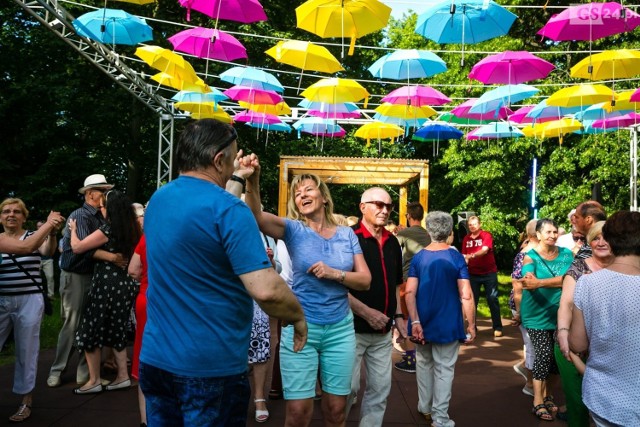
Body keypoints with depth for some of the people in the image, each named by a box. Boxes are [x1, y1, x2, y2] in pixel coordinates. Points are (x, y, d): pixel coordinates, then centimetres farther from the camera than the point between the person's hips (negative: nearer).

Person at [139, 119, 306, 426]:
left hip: (155, 358, 8)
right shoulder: (229, 210, -20)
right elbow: (266, 290, -27)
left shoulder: (157, 201, 5)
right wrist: (298, 318, -9)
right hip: (211, 367, -7)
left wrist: (236, 179, 27)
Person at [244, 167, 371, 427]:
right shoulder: (294, 230, -2)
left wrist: (335, 273, -14)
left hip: (340, 329, 3)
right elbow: (256, 216, -22)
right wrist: (253, 181, -39)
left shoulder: (347, 235, 6)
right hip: (300, 328, -2)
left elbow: (365, 280, 3)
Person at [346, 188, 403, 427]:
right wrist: (367, 313, -19)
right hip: (353, 328, -6)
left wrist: (398, 315, 9)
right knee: (348, 387, 4)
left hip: (383, 331, 6)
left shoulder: (393, 242, 9)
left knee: (380, 388, 13)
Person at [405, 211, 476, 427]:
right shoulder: (456, 257, -9)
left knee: (424, 363, 19)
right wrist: (471, 325, -6)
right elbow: (466, 296, -14)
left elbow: (409, 292, -10)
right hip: (447, 324, -3)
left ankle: (425, 408, 33)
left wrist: (415, 322, -10)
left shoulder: (418, 257, -2)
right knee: (444, 369, 6)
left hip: (423, 323, 3)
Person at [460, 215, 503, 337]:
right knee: (472, 300, 7)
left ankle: (497, 327, 9)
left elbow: (485, 250, -25)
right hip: (473, 273, 4)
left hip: (489, 272, -4)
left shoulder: (486, 235, -9)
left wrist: (472, 255, -39)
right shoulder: (466, 238, 5)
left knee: (492, 299, 0)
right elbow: (464, 256, 12)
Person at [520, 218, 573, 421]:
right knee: (543, 353, -8)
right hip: (538, 313, -3)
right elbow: (529, 282, -22)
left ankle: (547, 396, 28)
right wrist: (558, 282, -36)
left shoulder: (566, 254, 2)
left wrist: (540, 282, -29)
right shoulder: (530, 257, -5)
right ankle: (538, 403, 4)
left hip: (560, 313, 3)